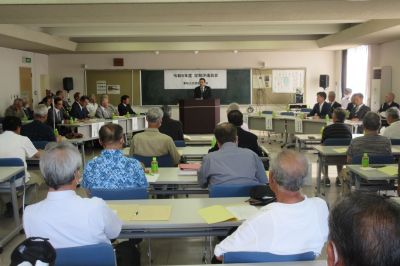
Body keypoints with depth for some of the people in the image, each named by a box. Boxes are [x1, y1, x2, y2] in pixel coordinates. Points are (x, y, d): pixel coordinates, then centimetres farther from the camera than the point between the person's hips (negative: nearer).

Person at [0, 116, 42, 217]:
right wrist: (41, 152, 36)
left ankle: (8, 206, 29)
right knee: (38, 178, 28)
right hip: (18, 181, -3)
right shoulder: (23, 139, -3)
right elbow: (38, 155, 11)